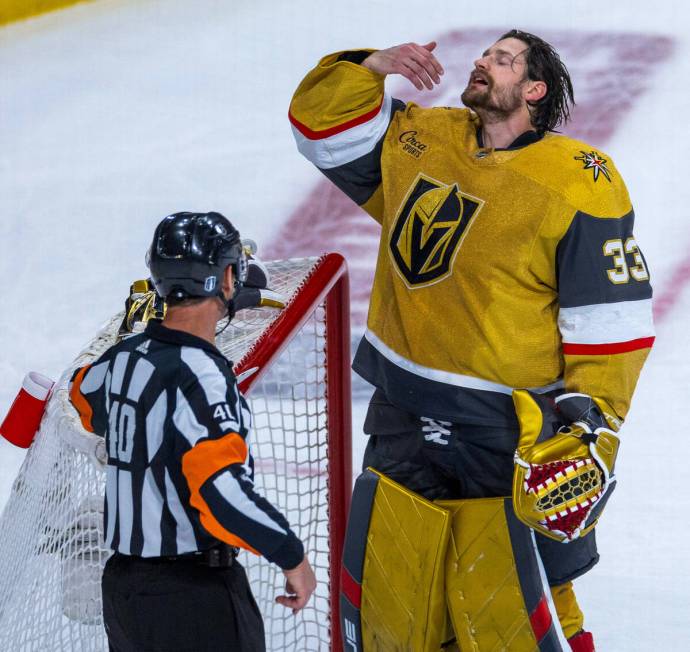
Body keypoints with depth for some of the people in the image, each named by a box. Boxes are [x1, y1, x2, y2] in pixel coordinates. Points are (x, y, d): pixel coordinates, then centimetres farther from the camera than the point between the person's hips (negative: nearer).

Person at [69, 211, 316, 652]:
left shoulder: (124, 358, 3)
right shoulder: (199, 374, -22)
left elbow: (87, 398, 27)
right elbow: (220, 495, -29)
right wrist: (292, 555, -19)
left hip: (121, 583, 8)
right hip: (194, 595, -8)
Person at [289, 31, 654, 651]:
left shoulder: (583, 183, -12)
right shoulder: (419, 138, 5)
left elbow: (613, 311, -11)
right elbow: (323, 125, 8)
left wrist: (591, 408, -16)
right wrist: (370, 68, -7)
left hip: (514, 427, -5)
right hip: (405, 410, 5)